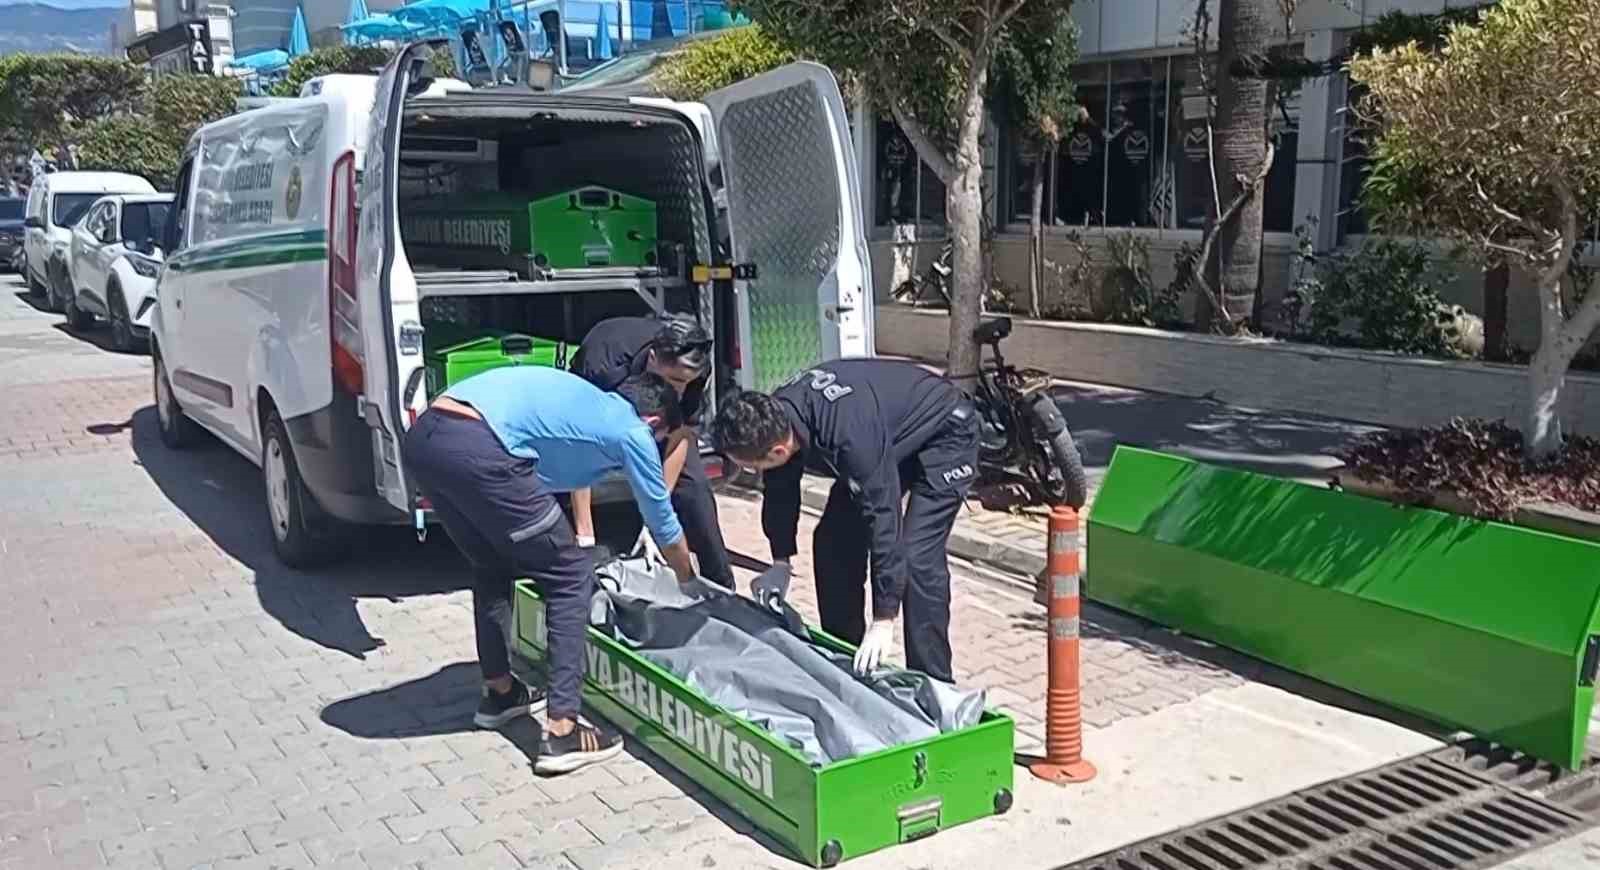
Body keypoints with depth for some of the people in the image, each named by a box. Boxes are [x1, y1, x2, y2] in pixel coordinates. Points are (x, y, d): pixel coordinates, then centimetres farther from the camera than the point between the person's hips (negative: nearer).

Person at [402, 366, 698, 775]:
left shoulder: (586, 401, 33)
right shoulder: (631, 431, 13)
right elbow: (664, 526, 23)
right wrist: (689, 583, 41)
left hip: (422, 437, 9)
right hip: (476, 450, -9)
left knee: (493, 567, 28)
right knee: (571, 578, 5)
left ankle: (499, 693, 39)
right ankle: (561, 732, 3)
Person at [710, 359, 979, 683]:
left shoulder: (849, 436, -42)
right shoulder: (774, 418, -18)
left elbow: (884, 519, -39)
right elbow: (780, 491, 1)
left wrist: (883, 620, -36)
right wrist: (780, 563, 0)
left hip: (945, 433, -8)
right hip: (893, 437, 8)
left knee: (916, 558, -20)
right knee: (832, 539, 6)